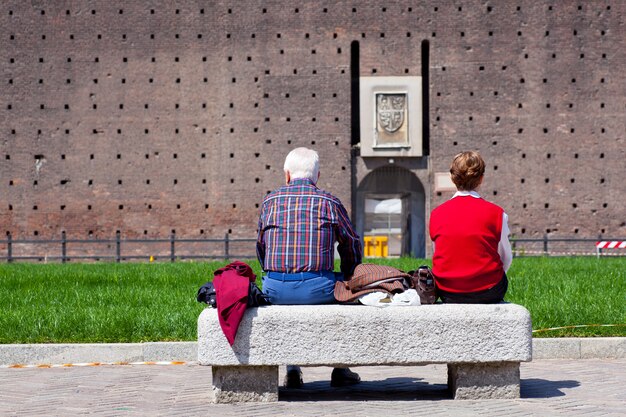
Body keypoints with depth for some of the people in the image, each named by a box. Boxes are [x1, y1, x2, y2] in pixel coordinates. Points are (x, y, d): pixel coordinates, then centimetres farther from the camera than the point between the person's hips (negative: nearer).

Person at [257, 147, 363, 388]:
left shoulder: (270, 201, 9)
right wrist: (346, 278, 29)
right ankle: (340, 370, 30)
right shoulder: (329, 202, 4)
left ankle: (292, 370, 30)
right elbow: (352, 246, 13)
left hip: (274, 289, 2)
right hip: (316, 288, -2)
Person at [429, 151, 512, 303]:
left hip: (447, 293, 3)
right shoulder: (496, 213, -6)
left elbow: (437, 254, 10)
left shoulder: (436, 214, 1)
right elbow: (506, 259, 2)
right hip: (487, 292, -2)